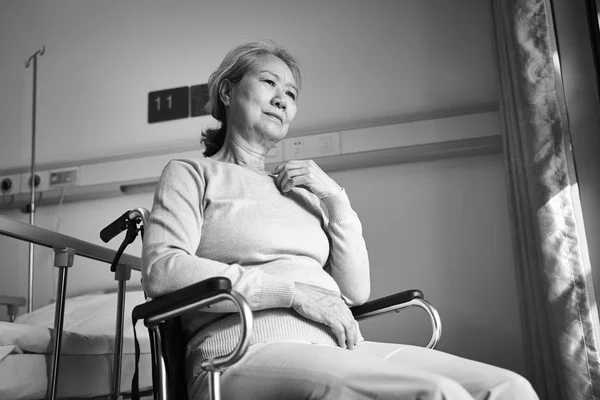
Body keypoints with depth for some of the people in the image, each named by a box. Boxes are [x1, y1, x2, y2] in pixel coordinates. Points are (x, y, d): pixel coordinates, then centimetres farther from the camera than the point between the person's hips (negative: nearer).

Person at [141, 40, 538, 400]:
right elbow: (161, 269, -9)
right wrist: (294, 290, -14)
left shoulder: (301, 190, 26)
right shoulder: (191, 174, 12)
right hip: (250, 352, -5)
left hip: (336, 348, 6)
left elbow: (357, 291, 18)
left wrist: (335, 198, 6)